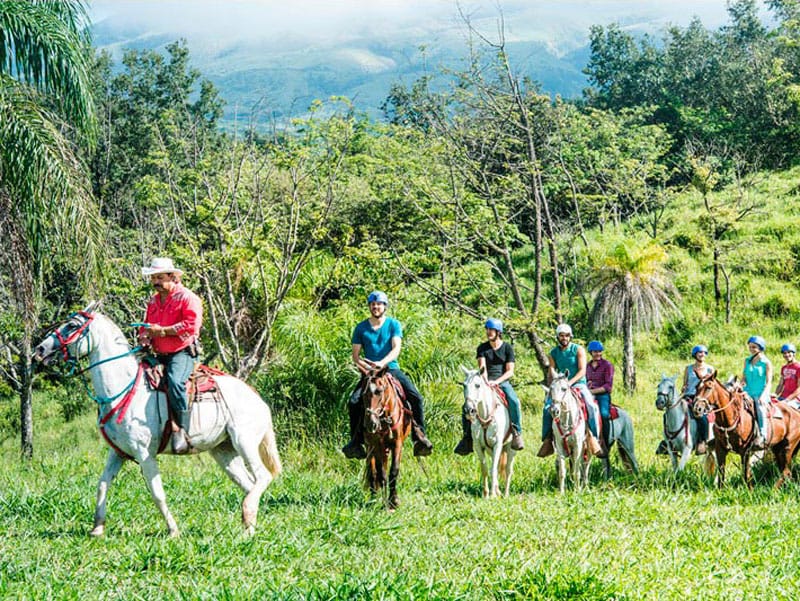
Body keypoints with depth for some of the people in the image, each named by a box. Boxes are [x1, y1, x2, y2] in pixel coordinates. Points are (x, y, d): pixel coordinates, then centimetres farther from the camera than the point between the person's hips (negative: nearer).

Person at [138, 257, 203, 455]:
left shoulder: (188, 298, -5)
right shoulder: (153, 301, 20)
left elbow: (191, 325, -17)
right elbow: (147, 325, 27)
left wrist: (163, 331, -18)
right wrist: (144, 336, 2)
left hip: (182, 352, -9)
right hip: (159, 355, 9)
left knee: (175, 381, -34)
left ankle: (182, 431, -33)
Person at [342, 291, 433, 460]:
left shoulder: (393, 325, 4)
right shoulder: (361, 328, 8)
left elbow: (396, 348, -10)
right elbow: (355, 355, 6)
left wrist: (383, 362, -28)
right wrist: (362, 365, -16)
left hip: (392, 369, -1)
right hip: (369, 372, 1)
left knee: (416, 397, -22)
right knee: (354, 401, -21)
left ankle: (420, 436, -16)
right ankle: (356, 441, -9)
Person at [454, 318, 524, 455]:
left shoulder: (507, 348, 3)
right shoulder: (482, 348, 8)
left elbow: (510, 371, -3)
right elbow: (482, 367, -5)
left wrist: (496, 382, -19)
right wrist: (486, 382, -23)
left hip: (503, 382, -2)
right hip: (486, 382, 2)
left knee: (514, 401, -33)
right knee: (466, 407, -16)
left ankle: (517, 433, -24)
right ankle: (467, 437, -6)